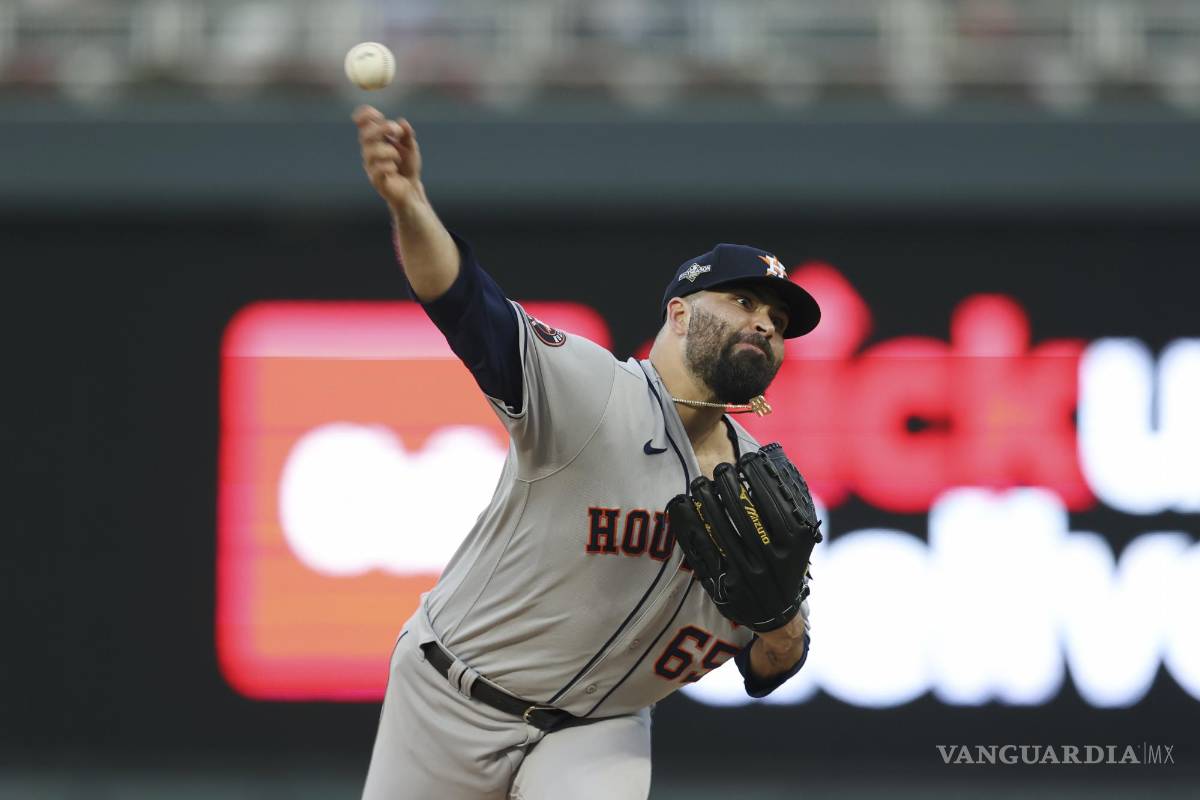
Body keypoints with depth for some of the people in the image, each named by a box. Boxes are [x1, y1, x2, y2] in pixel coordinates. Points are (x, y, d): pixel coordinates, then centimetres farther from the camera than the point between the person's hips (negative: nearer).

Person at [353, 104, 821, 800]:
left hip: (598, 734, 3)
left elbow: (766, 675, 8)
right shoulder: (592, 390, -17)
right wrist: (409, 205, -54)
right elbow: (467, 306, -34)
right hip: (453, 706, -3)